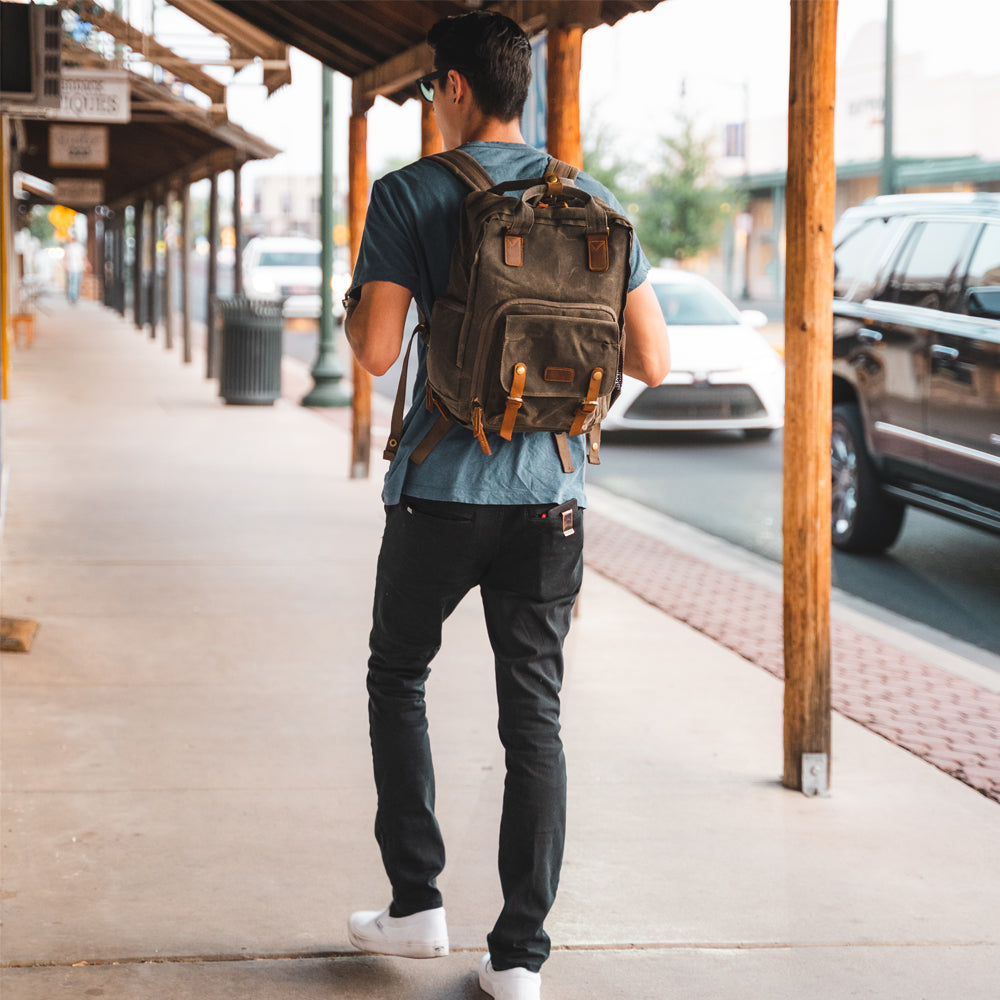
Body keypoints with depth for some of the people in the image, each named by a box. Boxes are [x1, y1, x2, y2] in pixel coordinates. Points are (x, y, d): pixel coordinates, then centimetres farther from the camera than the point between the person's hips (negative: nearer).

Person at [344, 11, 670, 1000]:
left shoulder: (410, 195, -6)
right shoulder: (592, 203, 5)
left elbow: (376, 351, -15)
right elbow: (653, 361, 3)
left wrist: (349, 313, 8)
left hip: (441, 489, -3)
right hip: (550, 494, 3)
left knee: (397, 677, 19)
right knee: (533, 715, 7)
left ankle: (416, 902, 19)